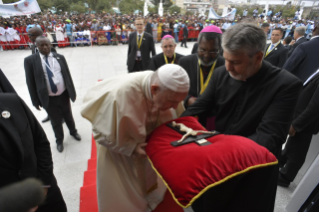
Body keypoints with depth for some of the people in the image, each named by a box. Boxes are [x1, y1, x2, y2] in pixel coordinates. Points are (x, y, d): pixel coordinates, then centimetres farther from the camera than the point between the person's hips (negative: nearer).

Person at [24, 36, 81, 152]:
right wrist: (36, 101, -4)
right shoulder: (30, 60, -7)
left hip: (64, 95, 2)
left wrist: (73, 92, 4)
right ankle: (59, 140, 40)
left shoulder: (60, 57, 0)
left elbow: (68, 75, 4)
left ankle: (73, 131, 50)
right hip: (48, 99, -2)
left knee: (68, 116, 22)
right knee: (56, 121, 15)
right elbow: (30, 82, -4)